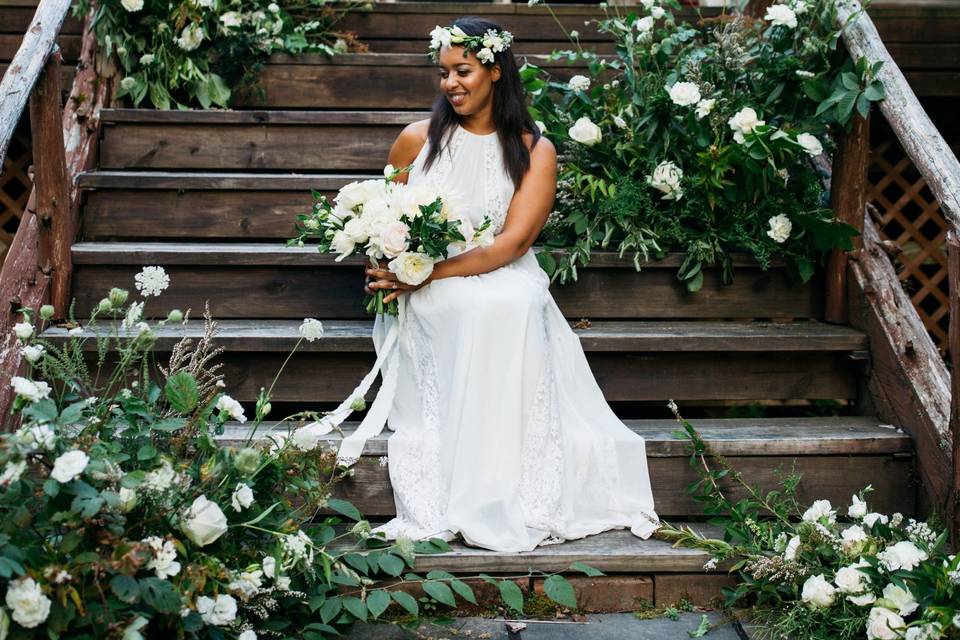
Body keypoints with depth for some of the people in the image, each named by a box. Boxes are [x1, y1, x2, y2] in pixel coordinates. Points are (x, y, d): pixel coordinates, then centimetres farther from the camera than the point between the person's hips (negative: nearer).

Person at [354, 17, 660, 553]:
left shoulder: (535, 151, 4)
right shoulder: (418, 140, 8)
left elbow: (512, 242, -7)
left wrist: (428, 272, -18)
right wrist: (390, 273, -8)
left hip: (505, 283, 0)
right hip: (427, 301, 0)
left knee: (514, 306, -35)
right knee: (467, 307, -35)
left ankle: (516, 501, -31)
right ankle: (443, 504, -35)